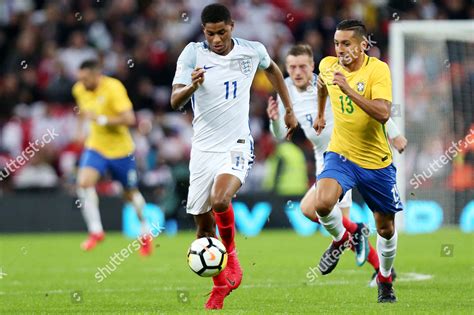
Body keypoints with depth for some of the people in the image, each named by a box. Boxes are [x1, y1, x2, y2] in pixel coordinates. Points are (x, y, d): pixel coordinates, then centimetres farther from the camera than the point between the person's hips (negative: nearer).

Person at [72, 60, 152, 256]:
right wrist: (80, 127, 8)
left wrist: (101, 119, -30)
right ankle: (95, 231, -14)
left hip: (120, 149, -4)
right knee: (84, 182, -22)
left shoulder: (113, 88, -23)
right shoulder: (79, 89, -4)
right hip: (96, 146, 4)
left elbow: (129, 119, -29)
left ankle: (145, 233, 35)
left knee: (131, 194, 12)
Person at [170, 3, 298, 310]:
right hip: (203, 147, 2)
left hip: (236, 147, -2)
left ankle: (231, 254, -3)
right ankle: (220, 285, 26)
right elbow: (175, 101, -15)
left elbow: (272, 69, 21)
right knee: (204, 226, 6)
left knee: (220, 200, -30)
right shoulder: (193, 53, -7)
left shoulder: (253, 51, -3)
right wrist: (192, 86, -36)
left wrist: (289, 109, 24)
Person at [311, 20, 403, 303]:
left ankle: (385, 279, 37)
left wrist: (348, 89, -35)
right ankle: (340, 239, 7)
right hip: (341, 155, 2)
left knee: (386, 228, 10)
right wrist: (320, 115, 32)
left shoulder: (378, 69, -17)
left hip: (377, 161, -2)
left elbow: (383, 114, -31)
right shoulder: (328, 66, -3)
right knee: (322, 203, -26)